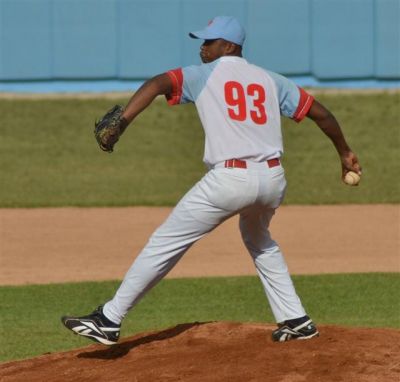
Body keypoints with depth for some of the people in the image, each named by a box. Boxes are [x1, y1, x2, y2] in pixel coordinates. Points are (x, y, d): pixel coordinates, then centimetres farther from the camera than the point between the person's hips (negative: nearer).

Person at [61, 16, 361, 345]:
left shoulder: (204, 75, 6)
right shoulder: (269, 80, 18)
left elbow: (157, 84, -11)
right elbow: (320, 112, 18)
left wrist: (122, 120, -22)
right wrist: (345, 153, 30)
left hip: (230, 179, -5)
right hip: (273, 179, 5)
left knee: (166, 243, 0)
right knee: (260, 243, 34)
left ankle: (109, 320, -2)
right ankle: (296, 321, 28)